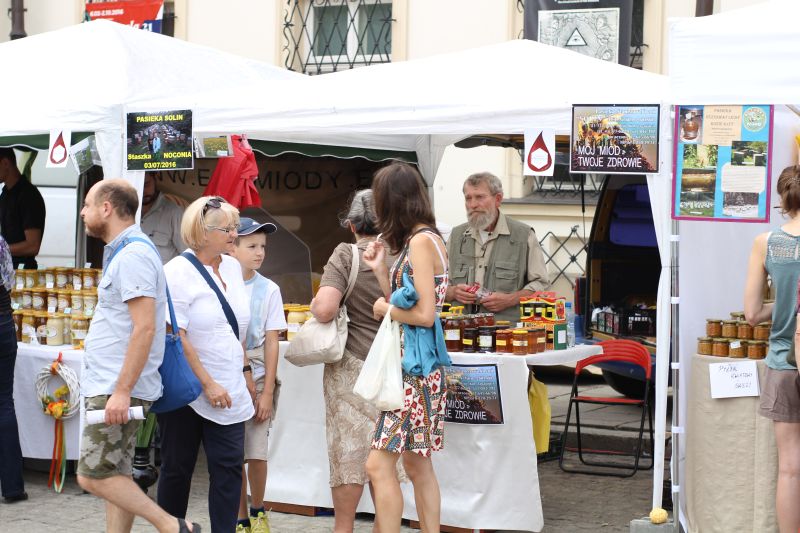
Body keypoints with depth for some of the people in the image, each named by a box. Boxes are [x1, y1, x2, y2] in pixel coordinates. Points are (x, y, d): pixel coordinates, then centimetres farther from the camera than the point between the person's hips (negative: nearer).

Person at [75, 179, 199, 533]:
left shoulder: (133, 255, -15)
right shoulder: (122, 253, 17)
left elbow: (144, 328, -23)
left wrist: (121, 391, -25)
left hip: (117, 390, -10)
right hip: (108, 387, 10)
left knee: (93, 477, -10)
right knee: (114, 477, 10)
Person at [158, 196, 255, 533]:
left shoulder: (232, 267, 9)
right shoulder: (178, 272, -11)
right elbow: (176, 336, -16)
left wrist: (245, 371, 17)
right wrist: (208, 383, -18)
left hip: (228, 391, 6)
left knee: (229, 467, -1)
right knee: (177, 468, 7)